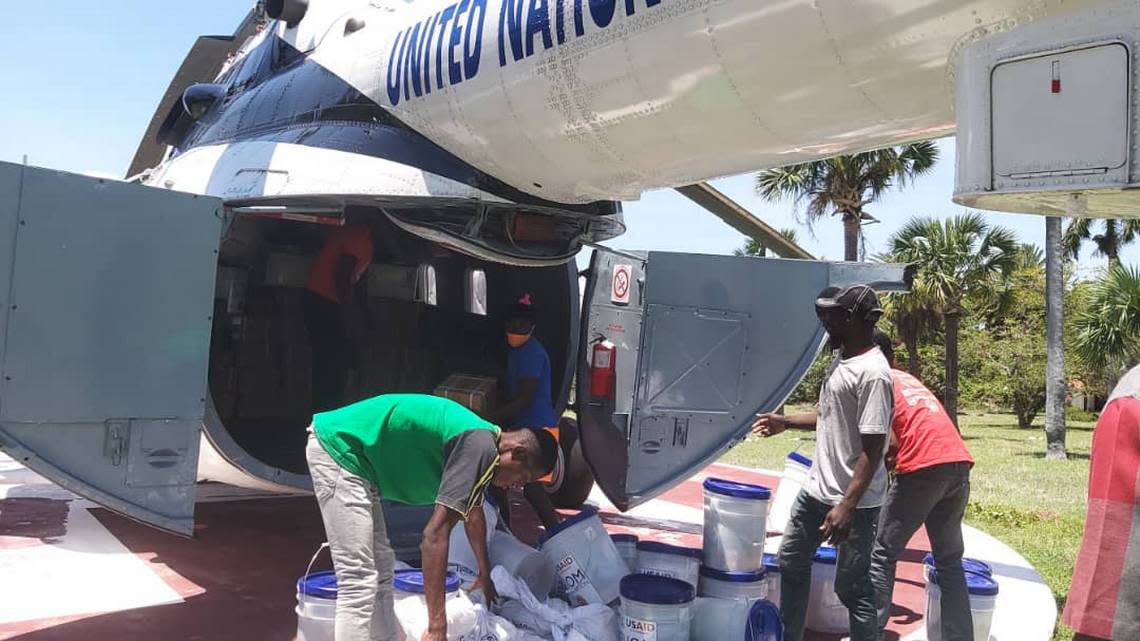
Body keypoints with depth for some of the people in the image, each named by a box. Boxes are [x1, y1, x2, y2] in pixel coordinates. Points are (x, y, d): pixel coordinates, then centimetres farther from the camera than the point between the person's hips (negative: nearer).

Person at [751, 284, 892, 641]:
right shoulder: (841, 359, 7)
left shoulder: (872, 373, -21)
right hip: (817, 489, 10)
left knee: (852, 587, 1)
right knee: (791, 561, 20)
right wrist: (786, 423, 20)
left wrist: (847, 506, -26)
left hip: (853, 501, -10)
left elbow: (872, 450, -23)